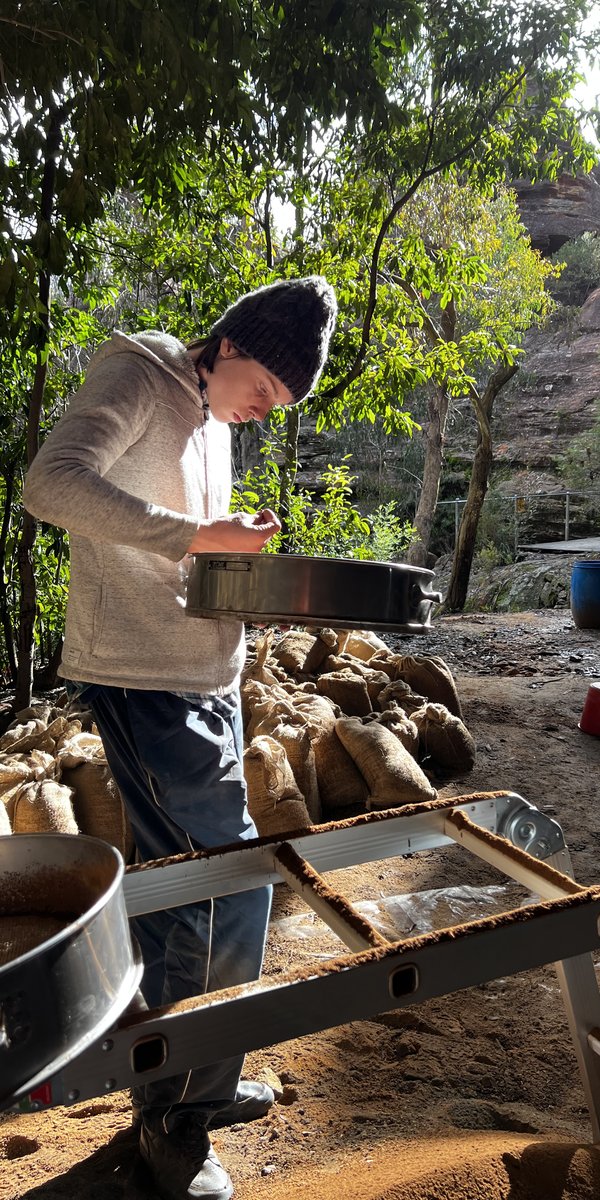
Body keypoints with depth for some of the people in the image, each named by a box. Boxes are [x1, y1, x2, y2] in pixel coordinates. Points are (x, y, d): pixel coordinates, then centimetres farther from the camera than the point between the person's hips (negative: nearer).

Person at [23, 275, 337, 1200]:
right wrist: (200, 535, -26)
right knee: (231, 888, -5)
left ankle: (179, 1091, 36)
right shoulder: (138, 378, -7)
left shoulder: (211, 420, 18)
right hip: (142, 684, -9)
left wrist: (247, 558, 7)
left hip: (204, 688, 9)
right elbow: (54, 482, -24)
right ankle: (180, 1116, 18)